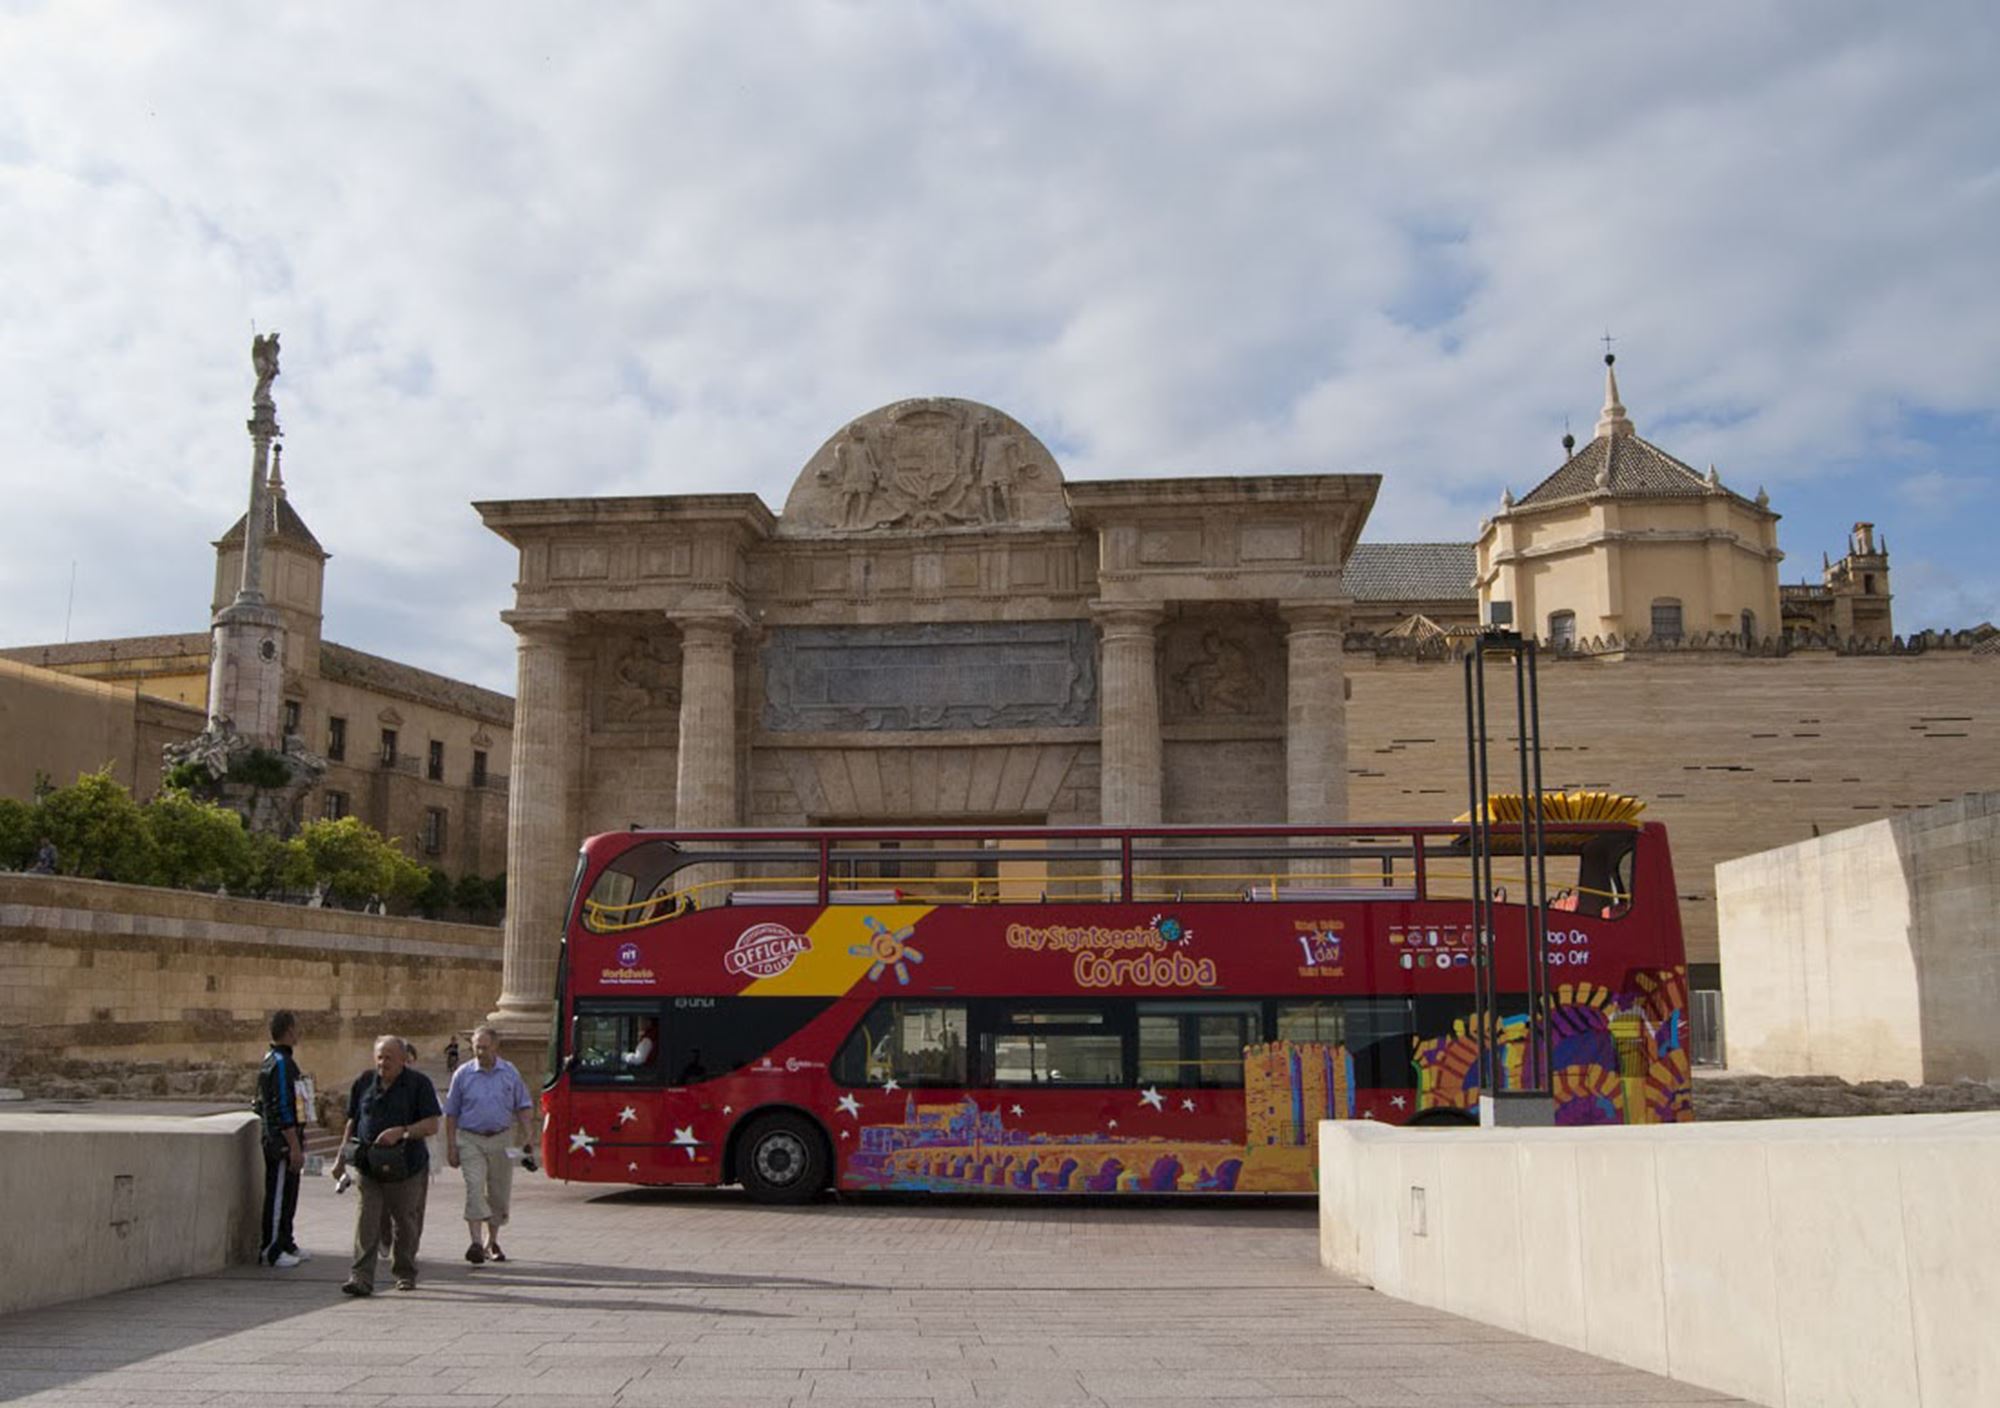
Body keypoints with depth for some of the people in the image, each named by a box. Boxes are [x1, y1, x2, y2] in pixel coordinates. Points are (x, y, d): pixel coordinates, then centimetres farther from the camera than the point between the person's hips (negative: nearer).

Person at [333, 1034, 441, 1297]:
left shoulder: (419, 1084, -4)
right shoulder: (364, 1082, 8)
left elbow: (432, 1125, -9)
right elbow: (352, 1122, 18)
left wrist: (401, 1132, -22)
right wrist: (341, 1157, 13)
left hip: (406, 1167, -2)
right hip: (369, 1167, 2)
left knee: (406, 1224, 8)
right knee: (366, 1223, -8)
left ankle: (405, 1273, 25)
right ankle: (361, 1278, -10)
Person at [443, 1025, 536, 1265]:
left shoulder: (510, 1072, 4)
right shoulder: (462, 1074, 1)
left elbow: (524, 1106, 7)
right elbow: (451, 1113, 4)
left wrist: (529, 1136, -4)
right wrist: (451, 1146, 0)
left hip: (501, 1140, 2)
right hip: (470, 1139, -2)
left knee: (500, 1193, 6)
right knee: (474, 1188, -16)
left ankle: (492, 1241, 21)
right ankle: (476, 1242, -20)